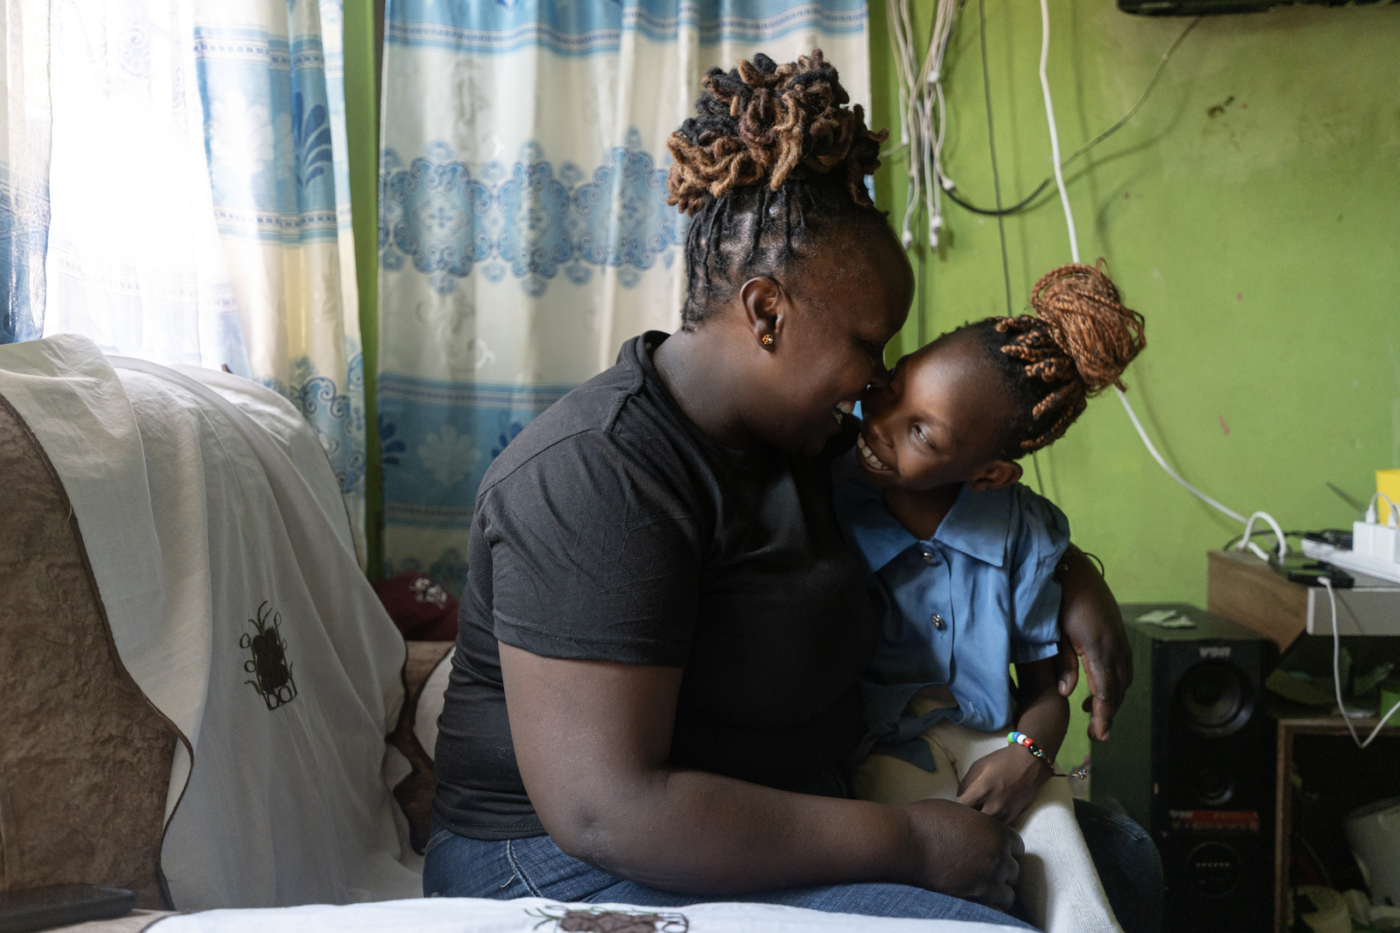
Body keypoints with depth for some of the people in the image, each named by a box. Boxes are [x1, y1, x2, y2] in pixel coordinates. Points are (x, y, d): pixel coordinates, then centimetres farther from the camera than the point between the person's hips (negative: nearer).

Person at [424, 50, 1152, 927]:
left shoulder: (798, 436, 5)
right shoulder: (594, 478, -22)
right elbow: (604, 812, -28)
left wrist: (1074, 582, 5)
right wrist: (908, 843, -23)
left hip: (786, 816, 9)